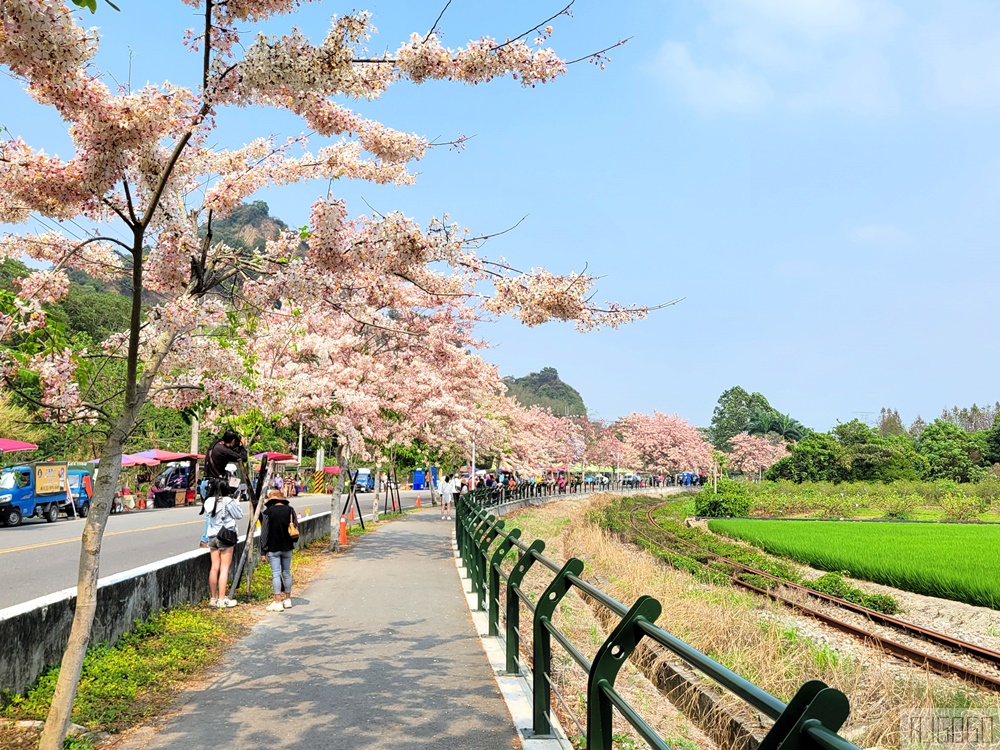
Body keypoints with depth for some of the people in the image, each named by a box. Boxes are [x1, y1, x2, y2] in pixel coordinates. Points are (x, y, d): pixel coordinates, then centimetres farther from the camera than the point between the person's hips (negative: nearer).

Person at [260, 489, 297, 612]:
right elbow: (296, 528, 8)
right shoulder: (290, 510, 4)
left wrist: (263, 552, -3)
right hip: (287, 547, 4)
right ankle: (288, 599, 21)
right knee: (287, 572, 13)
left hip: (273, 548, -4)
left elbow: (264, 533, -6)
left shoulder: (268, 512, -7)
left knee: (276, 574, -2)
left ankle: (278, 602, -2)